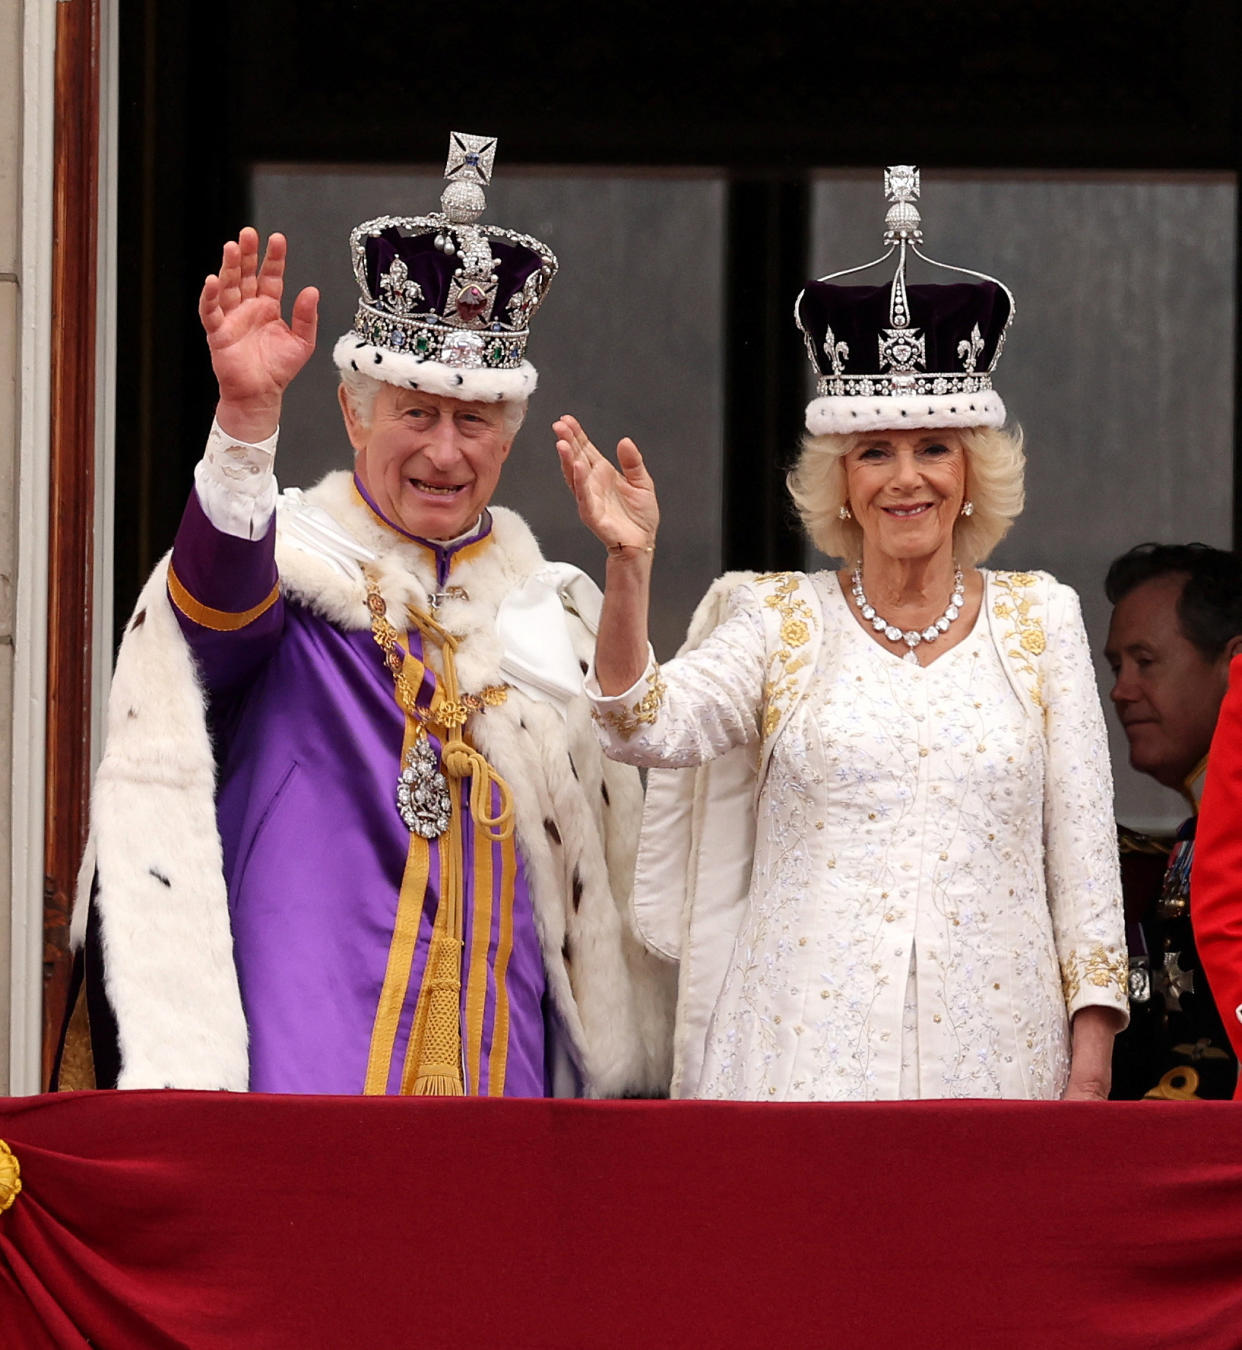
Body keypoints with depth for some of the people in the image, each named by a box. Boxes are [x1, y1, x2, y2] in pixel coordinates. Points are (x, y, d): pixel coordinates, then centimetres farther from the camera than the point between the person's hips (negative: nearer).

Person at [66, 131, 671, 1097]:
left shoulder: (556, 612, 16)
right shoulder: (294, 565, 2)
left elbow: (606, 875, 20)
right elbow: (219, 599, -24)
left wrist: (623, 1083, 16)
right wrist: (247, 422, -42)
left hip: (500, 1065, 4)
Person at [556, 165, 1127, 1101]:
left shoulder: (1039, 620, 9)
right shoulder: (780, 621, 6)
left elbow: (1082, 847, 8)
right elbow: (651, 726, -11)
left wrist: (1090, 1065, 2)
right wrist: (629, 566, -25)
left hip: (988, 1049, 1)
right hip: (805, 1051, -1)